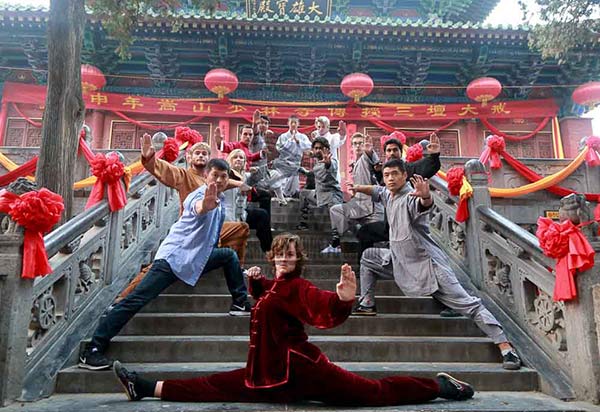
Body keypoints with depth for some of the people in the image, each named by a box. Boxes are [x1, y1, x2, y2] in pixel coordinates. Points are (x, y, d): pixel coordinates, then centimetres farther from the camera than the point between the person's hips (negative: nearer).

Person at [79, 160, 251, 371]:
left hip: (197, 259, 9)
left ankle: (241, 303, 17)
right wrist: (207, 203, -64)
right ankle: (93, 350, -14)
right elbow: (198, 208, -44)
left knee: (230, 255, 12)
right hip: (174, 256, -9)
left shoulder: (220, 203, 12)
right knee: (137, 299, -16)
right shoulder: (199, 195, -14)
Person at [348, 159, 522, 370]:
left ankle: (506, 348, -12)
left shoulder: (410, 197, -18)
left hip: (427, 263, -8)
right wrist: (358, 188, 25)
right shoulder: (388, 195, 7)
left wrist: (426, 196, -64)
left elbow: (425, 204, -44)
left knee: (467, 303, -12)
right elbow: (376, 190, 33)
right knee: (368, 257, 16)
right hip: (400, 261, 9)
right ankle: (367, 303, 25)